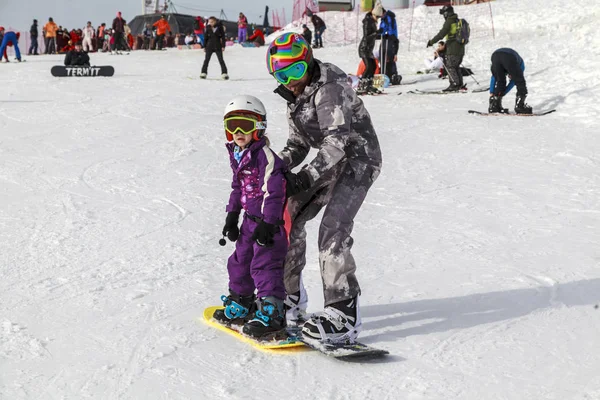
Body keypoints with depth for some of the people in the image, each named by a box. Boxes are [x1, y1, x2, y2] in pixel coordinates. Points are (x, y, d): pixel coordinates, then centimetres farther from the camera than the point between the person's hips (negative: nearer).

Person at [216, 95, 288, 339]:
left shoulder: (265, 155, -20)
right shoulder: (238, 155, 9)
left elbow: (274, 191, -23)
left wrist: (268, 223, -26)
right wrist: (232, 216, 20)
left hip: (270, 221, -10)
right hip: (251, 219, 10)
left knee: (265, 265, -12)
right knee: (240, 260, 19)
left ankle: (271, 314, -10)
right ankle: (240, 304, 36)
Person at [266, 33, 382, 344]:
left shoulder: (329, 87, -19)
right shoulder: (295, 98, 10)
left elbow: (338, 140, -29)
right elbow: (298, 145, 15)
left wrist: (305, 177, -35)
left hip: (358, 159, -9)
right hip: (331, 163, 10)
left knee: (333, 229, -23)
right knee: (289, 217, 6)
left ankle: (343, 316, -21)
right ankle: (290, 298, 20)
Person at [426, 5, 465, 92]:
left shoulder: (449, 22, -11)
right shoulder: (458, 21, 16)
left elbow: (441, 34, -16)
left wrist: (431, 42, -9)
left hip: (453, 49, -9)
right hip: (461, 48, 9)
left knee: (449, 66, -4)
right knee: (456, 66, 14)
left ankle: (454, 84, -9)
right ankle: (459, 85, 13)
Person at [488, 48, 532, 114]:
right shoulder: (521, 63, 38)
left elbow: (493, 77, 33)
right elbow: (513, 81, 30)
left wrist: (491, 93, 28)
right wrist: (502, 93, 30)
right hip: (509, 57, -3)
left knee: (500, 82, 20)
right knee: (520, 82, 10)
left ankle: (495, 106, 15)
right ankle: (519, 106, 5)